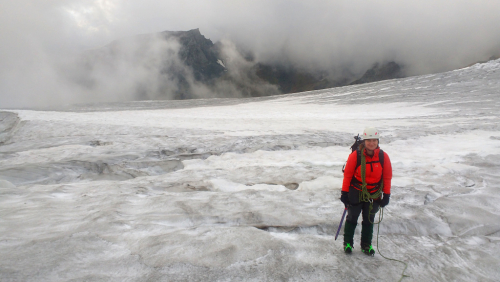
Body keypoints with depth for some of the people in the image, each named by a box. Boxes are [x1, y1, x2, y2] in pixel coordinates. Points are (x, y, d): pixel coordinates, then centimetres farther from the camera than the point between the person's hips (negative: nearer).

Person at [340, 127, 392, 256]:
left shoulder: (383, 156, -11)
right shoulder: (355, 155, -19)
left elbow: (387, 177, 0)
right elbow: (347, 174, -10)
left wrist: (386, 195, 1)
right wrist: (344, 192, -7)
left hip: (374, 195, 2)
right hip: (355, 193, -2)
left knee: (369, 221, 16)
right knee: (352, 218, 12)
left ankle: (366, 245, 33)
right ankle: (347, 243, 30)